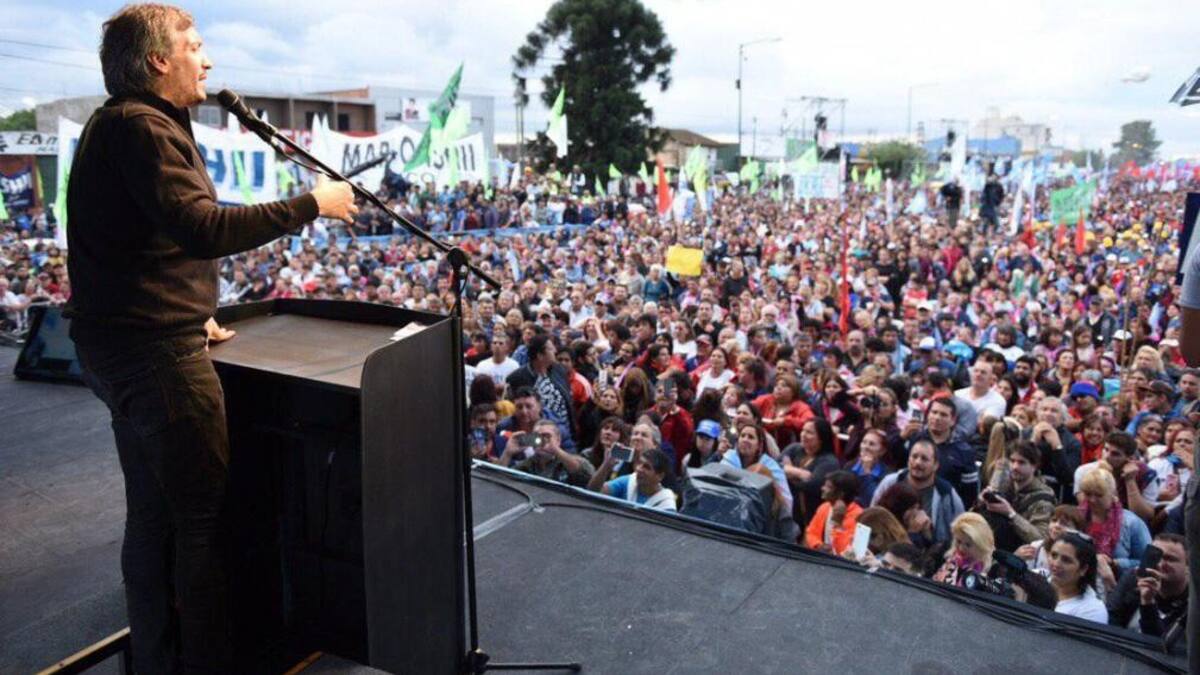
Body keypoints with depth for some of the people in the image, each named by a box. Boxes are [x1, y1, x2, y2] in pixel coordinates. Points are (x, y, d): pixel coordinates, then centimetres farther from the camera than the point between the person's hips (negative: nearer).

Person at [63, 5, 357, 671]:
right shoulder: (142, 126, -15)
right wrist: (310, 203, -21)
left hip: (119, 343, 11)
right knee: (206, 513, -3)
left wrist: (190, 315, 20)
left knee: (153, 514, 18)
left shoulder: (115, 123, 19)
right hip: (155, 349, -11)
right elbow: (201, 228, -27)